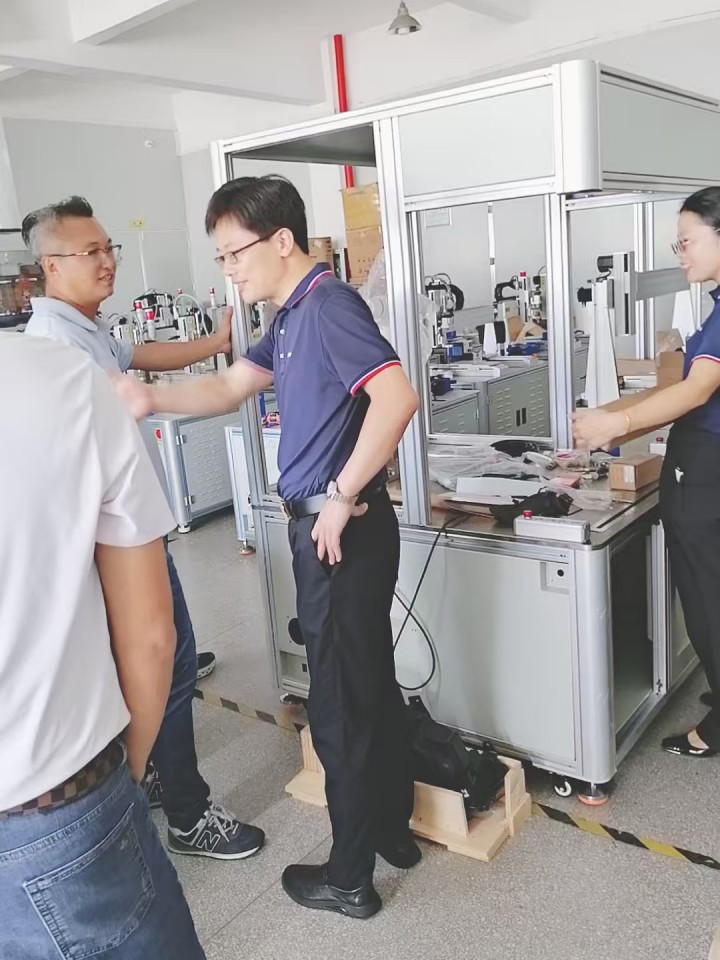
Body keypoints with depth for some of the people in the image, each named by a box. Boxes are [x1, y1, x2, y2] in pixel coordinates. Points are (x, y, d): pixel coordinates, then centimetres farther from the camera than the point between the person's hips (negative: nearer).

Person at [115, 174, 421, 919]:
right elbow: (229, 388, 19)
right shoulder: (290, 317, 13)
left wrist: (342, 496, -23)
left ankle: (349, 877, 23)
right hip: (326, 531, 10)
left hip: (340, 533, -10)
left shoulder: (328, 305, -17)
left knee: (340, 704, 4)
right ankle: (392, 827, 38)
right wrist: (151, 399, 2)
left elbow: (397, 396, -30)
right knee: (370, 685, 20)